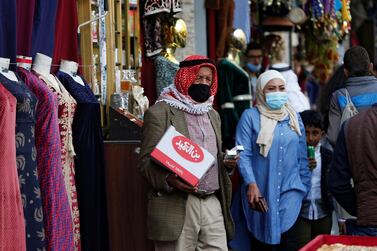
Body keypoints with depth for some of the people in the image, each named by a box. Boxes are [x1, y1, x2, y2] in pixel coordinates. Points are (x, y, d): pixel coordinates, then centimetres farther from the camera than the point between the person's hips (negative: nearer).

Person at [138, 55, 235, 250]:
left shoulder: (212, 115, 20)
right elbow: (146, 160, -6)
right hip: (176, 207, -6)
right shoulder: (160, 112, -2)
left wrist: (227, 161, 5)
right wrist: (168, 179, -25)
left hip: (213, 204, 6)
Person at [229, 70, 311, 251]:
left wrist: (305, 186, 12)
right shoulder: (250, 116, -2)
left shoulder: (294, 117, 11)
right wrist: (251, 184, -19)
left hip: (290, 189, 2)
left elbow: (302, 156, 14)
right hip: (260, 190, -2)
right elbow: (243, 154, -9)